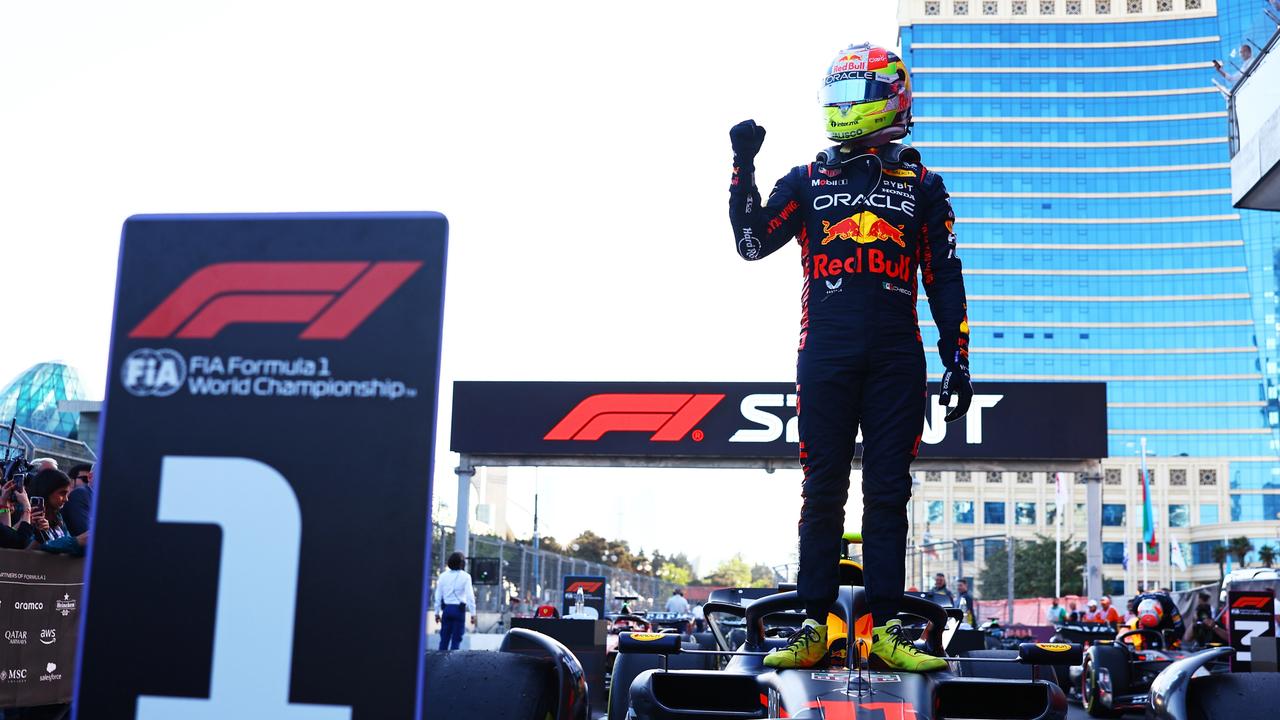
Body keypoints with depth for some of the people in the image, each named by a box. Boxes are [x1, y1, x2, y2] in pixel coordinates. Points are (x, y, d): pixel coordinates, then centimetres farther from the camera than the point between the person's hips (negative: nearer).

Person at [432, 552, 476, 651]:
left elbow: (438, 596, 8)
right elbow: (470, 596, -9)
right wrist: (473, 613, -7)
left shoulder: (443, 576, 6)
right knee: (456, 638, 1)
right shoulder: (465, 576, -5)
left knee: (444, 638, 9)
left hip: (446, 609, 3)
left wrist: (437, 612, 15)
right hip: (459, 609, -3)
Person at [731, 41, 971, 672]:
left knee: (887, 492, 1)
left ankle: (886, 629, 6)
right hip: (824, 353, 0)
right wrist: (743, 167, -3)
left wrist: (958, 359, 5)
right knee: (823, 491, 1)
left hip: (896, 358, 0)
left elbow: (944, 280, 11)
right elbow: (752, 241, 5)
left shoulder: (921, 186, 13)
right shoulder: (807, 180, 14)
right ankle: (813, 627, 5)